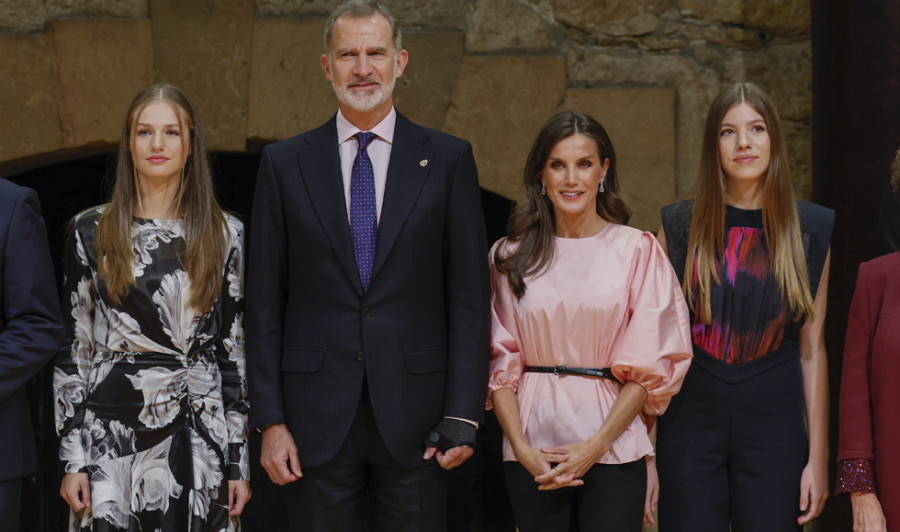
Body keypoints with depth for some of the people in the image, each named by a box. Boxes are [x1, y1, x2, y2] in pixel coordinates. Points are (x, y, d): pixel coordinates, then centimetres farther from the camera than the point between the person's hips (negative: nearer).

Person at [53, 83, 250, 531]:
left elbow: (234, 350, 5)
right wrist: (72, 457, -2)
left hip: (197, 440, 1)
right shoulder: (92, 232, 2)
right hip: (110, 437, 0)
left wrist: (238, 460, 2)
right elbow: (73, 348, 3)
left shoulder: (223, 235, 4)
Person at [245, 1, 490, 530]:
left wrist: (463, 413, -4)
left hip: (415, 412, 0)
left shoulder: (448, 159, 4)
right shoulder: (285, 163, 6)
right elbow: (265, 301, 5)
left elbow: (470, 295, 2)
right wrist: (271, 420, -1)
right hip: (317, 415, 1)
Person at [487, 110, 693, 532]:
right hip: (531, 454, 2)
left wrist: (595, 446, -10)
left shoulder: (638, 251, 1)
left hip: (612, 447, -1)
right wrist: (521, 448, -8)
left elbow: (650, 366, -2)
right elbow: (501, 362, 4)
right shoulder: (512, 256, 7)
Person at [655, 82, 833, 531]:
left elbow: (812, 349, 3)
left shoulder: (809, 230, 3)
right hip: (691, 421, 0)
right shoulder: (680, 225, 2)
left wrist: (818, 456, 1)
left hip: (773, 425, 0)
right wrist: (645, 446, -2)